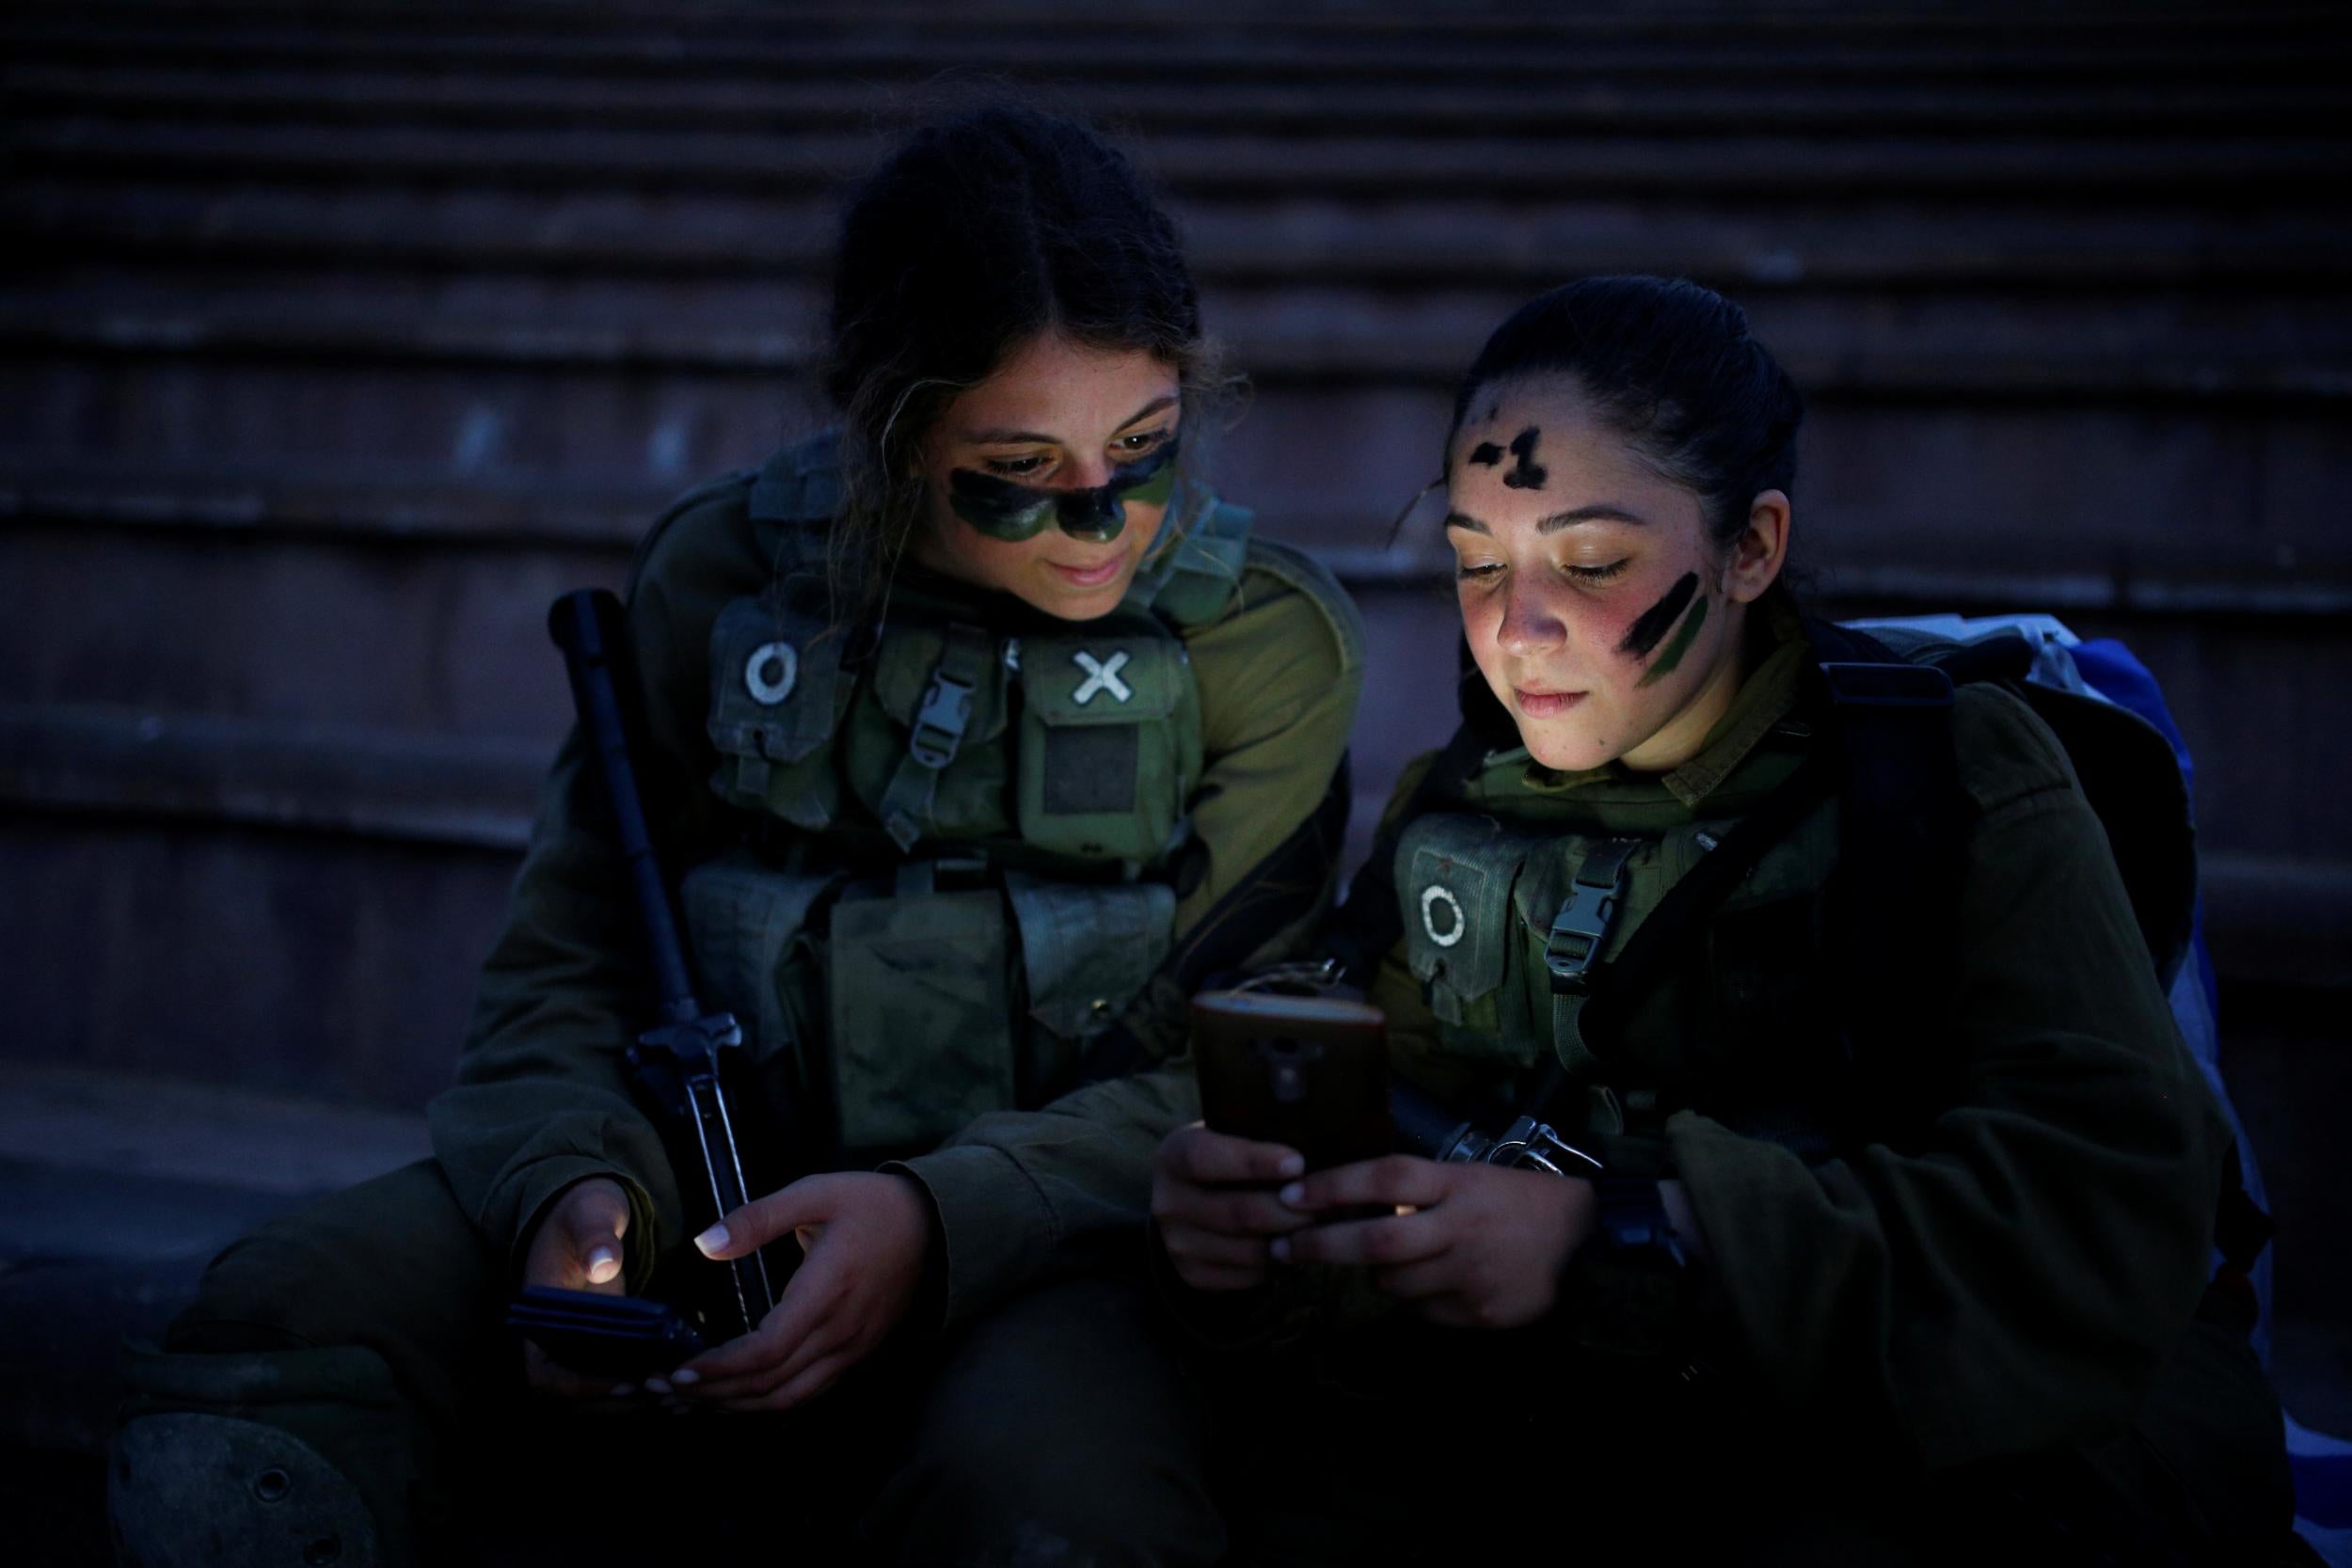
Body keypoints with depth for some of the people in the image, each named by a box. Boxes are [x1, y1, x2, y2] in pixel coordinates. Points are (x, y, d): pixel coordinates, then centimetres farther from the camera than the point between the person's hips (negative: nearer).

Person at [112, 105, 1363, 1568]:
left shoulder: (1268, 638, -1)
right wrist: (575, 1184, -17)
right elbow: (567, 971, 7)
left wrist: (937, 1220, -24)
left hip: (1038, 1259, -1)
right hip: (712, 1221, 2)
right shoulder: (724, 572, 4)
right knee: (280, 1314, -25)